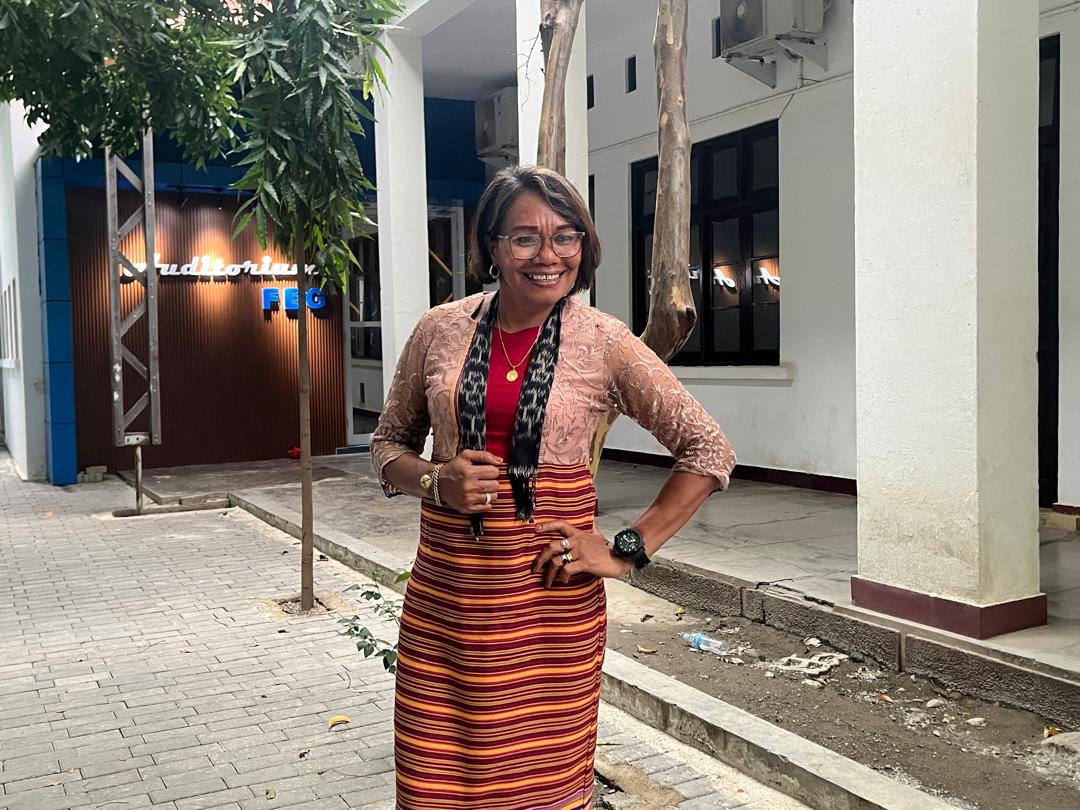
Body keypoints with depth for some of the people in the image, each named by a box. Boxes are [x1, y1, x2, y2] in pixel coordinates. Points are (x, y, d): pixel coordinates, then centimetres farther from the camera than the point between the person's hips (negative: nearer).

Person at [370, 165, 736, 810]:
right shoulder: (440, 330, 2)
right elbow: (389, 443, 13)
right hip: (445, 593, 2)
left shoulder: (605, 343, -4)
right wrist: (438, 481, -9)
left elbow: (709, 451, -1)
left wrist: (627, 551, -6)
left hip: (551, 597, -2)